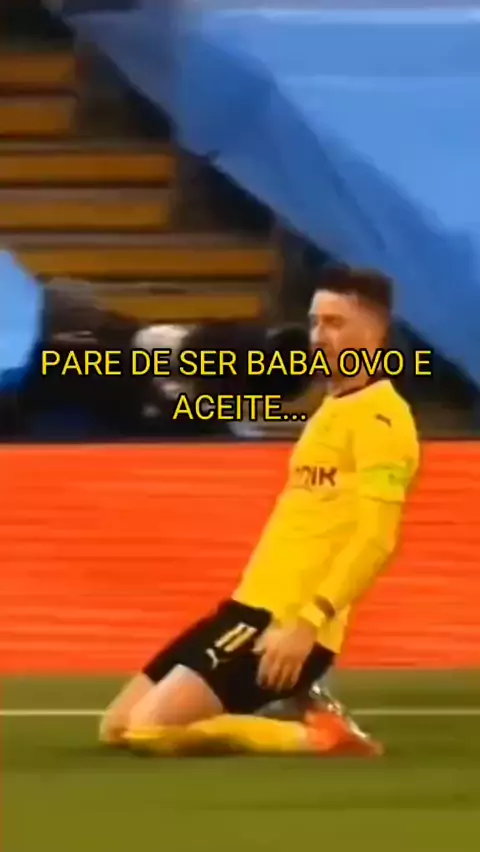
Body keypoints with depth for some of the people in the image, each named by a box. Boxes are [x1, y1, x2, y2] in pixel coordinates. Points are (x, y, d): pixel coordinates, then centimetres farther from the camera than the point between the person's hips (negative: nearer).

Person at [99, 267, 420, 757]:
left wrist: (307, 623, -28)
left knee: (149, 730, -22)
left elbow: (376, 538, -22)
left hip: (289, 625, -10)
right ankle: (298, 713, 12)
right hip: (251, 608, 10)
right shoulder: (332, 408, 21)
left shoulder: (379, 416, -11)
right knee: (118, 728, 9)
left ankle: (313, 737, -8)